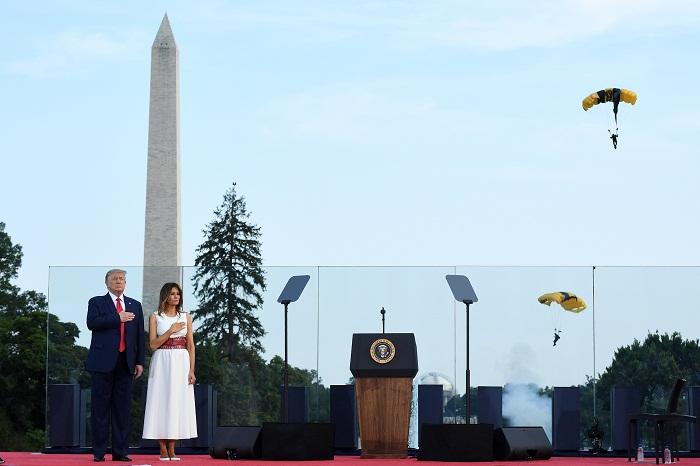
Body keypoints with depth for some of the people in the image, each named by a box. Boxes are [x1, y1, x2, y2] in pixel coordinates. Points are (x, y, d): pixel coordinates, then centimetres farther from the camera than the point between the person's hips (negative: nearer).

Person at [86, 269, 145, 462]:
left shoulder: (135, 305, 17)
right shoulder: (97, 302, 7)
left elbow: (140, 335, 14)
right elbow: (92, 323, -13)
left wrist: (140, 361, 6)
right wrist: (118, 318, -13)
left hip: (125, 363, 3)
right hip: (103, 362, -3)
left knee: (123, 409, 3)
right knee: (100, 408, -1)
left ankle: (120, 451, 6)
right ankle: (99, 452, 1)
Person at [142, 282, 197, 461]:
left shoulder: (186, 317, 9)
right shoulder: (155, 317, 3)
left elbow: (191, 345, 7)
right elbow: (153, 344, -4)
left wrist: (192, 370, -1)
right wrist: (171, 331, -12)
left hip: (181, 363, 2)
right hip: (162, 363, -2)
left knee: (178, 403, 0)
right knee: (161, 403, -4)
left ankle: (172, 449, 4)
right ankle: (163, 450, 0)